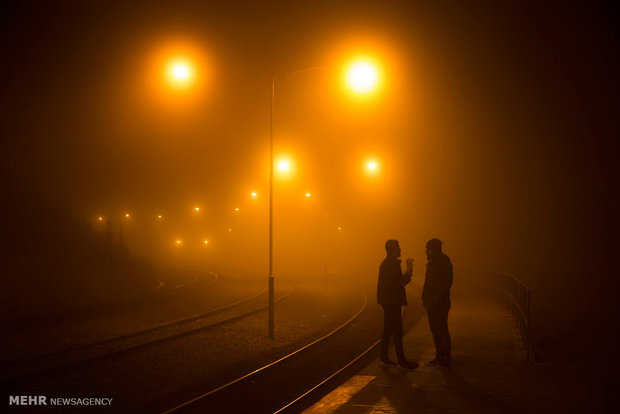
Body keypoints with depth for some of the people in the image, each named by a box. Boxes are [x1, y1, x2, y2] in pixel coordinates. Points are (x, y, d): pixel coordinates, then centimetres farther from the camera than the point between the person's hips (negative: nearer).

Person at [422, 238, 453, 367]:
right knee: (435, 330, 12)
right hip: (431, 303, 9)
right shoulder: (432, 263, 15)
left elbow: (446, 284, -18)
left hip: (440, 303, -9)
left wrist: (434, 301, -20)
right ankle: (439, 357, 20)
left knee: (441, 330, -5)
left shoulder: (444, 263, -12)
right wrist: (425, 298, 10)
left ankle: (446, 358, 2)